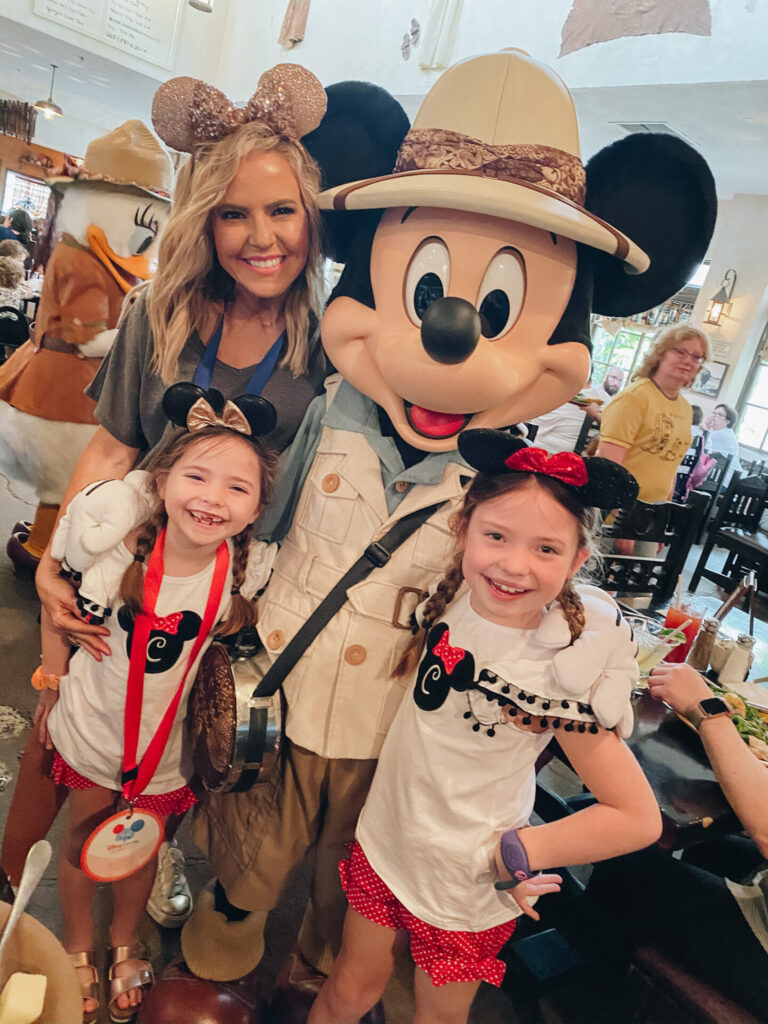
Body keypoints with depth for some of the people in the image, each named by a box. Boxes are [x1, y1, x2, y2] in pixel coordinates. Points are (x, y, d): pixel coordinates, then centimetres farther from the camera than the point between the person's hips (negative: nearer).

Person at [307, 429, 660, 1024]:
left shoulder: (570, 670, -27)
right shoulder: (452, 598, -15)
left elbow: (638, 820, -21)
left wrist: (509, 852, -17)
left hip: (467, 887, -3)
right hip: (386, 842, 4)